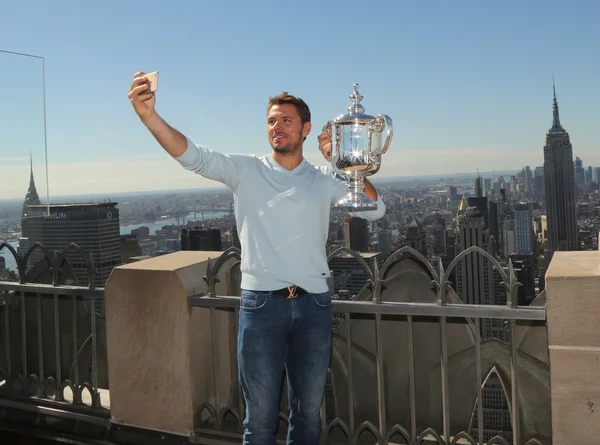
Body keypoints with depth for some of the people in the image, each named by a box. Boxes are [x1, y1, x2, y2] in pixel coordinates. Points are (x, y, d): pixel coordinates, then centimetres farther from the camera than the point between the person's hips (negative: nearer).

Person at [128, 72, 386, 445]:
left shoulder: (323, 179, 6)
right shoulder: (246, 170, 2)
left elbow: (375, 210, -1)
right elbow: (194, 156, -12)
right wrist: (149, 115, -26)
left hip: (314, 305, 2)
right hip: (261, 304, -2)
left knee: (309, 414, 15)